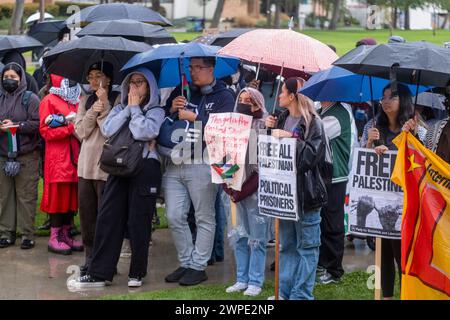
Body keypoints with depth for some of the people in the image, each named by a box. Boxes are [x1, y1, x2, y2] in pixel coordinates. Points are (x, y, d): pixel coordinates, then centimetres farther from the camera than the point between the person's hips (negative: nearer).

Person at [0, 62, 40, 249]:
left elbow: (37, 124, -8)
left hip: (26, 156, -4)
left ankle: (28, 234, 3)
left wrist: (15, 126, -15)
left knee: (26, 196, -2)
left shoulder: (30, 99, 0)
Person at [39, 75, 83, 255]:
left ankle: (66, 235, 15)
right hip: (58, 157, -6)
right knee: (58, 196, -4)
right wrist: (71, 128, -15)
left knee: (73, 196, 6)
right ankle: (54, 238, 2)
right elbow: (45, 131, -9)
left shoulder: (78, 100, 15)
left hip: (75, 156, 6)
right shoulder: (49, 101, -2)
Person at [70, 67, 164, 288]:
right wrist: (127, 108, -3)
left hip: (145, 168, -4)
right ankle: (98, 273, 0)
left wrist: (135, 108, -6)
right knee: (108, 219, -2)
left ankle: (137, 273, 11)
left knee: (138, 222, -1)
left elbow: (142, 132, -17)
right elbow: (107, 130, -2)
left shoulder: (156, 111, 2)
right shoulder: (120, 108, 16)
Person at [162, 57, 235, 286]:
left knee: (204, 218, 2)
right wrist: (172, 109, -4)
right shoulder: (181, 91, 14)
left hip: (201, 164, -5)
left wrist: (194, 117, -14)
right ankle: (185, 263, 17)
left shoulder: (223, 96, 0)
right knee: (174, 217, 5)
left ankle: (198, 266, 10)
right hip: (175, 163, 5)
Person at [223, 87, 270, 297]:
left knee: (256, 238, -1)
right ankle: (242, 279, 15)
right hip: (233, 189, 6)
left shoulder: (264, 126, -4)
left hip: (255, 191, -6)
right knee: (238, 236, 8)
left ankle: (255, 282, 3)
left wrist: (245, 190, -15)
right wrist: (228, 186, 0)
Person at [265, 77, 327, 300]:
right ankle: (285, 291, 22)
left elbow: (312, 155, -16)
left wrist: (290, 138, -18)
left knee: (306, 245, 1)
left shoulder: (312, 123, -8)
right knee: (286, 244, 14)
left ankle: (301, 293, 6)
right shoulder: (282, 118, 10)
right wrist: (271, 130, 2)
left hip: (305, 192, -7)